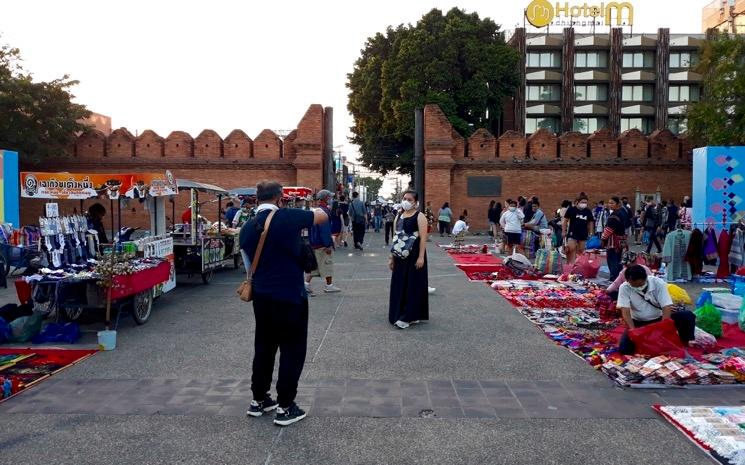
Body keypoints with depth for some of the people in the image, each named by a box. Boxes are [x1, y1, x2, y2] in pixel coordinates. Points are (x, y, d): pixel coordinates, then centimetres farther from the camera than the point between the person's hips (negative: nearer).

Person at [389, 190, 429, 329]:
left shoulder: (419, 217, -6)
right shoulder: (398, 217, 13)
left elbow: (423, 238, -12)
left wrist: (421, 257, -20)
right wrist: (392, 257, 13)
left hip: (414, 256, -6)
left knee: (413, 285, -2)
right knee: (400, 285, 9)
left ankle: (408, 317, 2)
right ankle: (399, 314, 21)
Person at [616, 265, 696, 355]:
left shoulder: (658, 283, -17)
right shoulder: (624, 288, -17)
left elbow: (667, 307, -22)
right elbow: (625, 311, -22)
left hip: (659, 319, 1)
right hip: (639, 323, 0)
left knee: (688, 316, -24)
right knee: (624, 348, -24)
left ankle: (684, 341, 3)